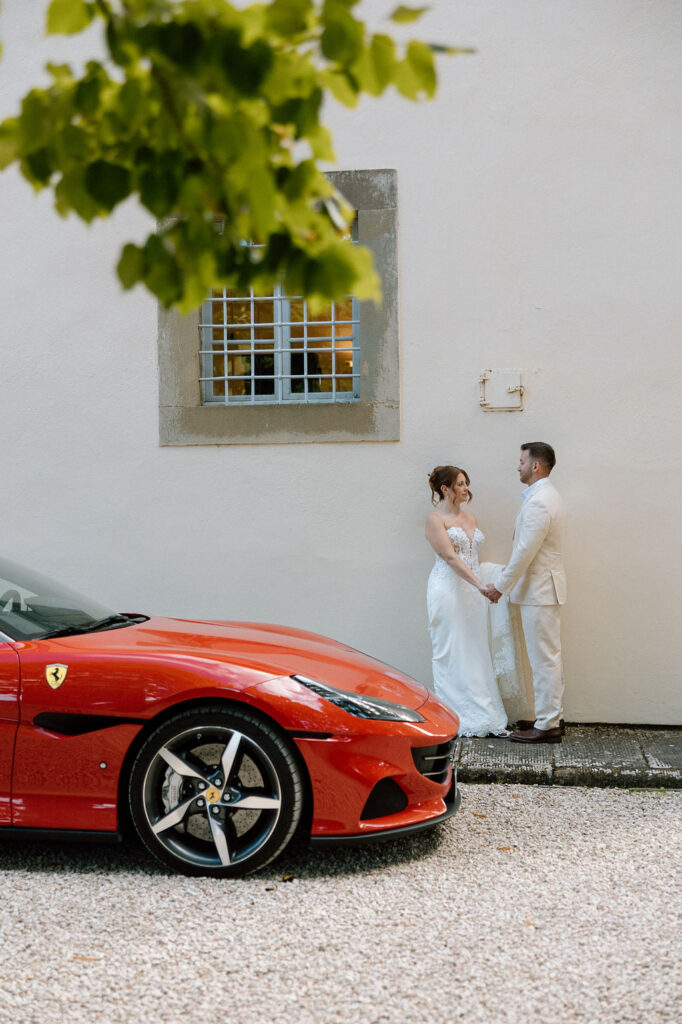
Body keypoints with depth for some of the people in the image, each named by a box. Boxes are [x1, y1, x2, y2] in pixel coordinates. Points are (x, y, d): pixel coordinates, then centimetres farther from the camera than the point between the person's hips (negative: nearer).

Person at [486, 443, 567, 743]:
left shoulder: (538, 503, -20)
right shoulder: (546, 496, 14)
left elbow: (524, 552, -21)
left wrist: (500, 586, -11)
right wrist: (502, 578, 17)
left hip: (539, 592, -11)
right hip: (543, 589, 11)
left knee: (544, 659, -5)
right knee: (548, 658, 15)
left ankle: (547, 726, 1)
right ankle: (552, 716, 23)